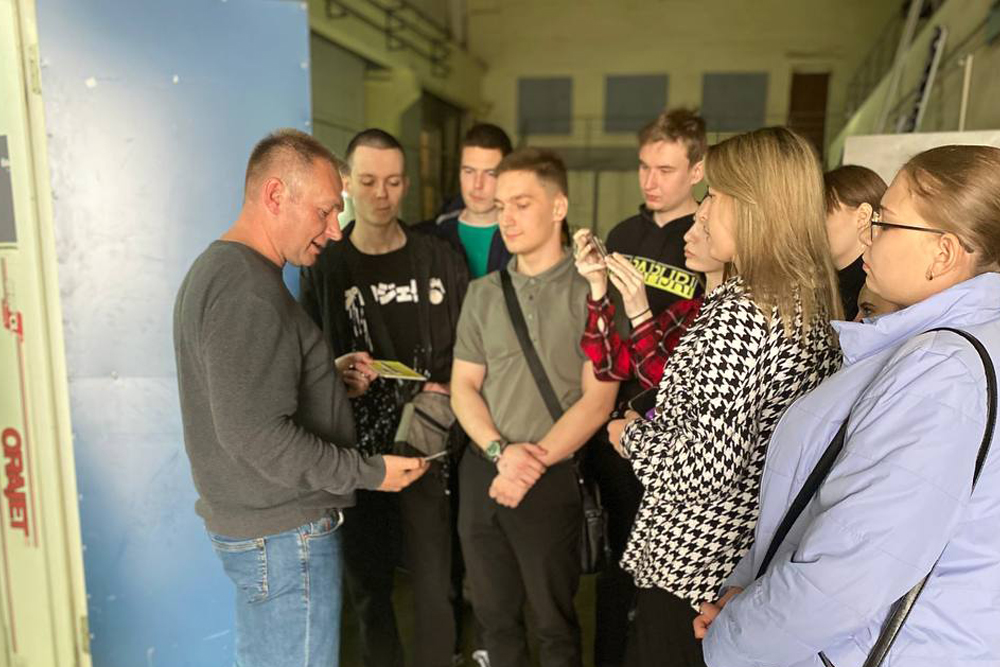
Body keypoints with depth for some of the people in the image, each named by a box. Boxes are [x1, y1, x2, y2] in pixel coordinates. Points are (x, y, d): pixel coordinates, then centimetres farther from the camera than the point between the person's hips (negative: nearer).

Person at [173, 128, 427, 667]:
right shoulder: (247, 289, -23)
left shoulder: (217, 268, 10)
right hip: (284, 534, -10)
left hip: (246, 522, 10)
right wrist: (371, 473, -19)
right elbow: (256, 436, -28)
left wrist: (327, 381, 6)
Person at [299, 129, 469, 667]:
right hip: (357, 450, 0)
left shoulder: (438, 260, 3)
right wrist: (412, 393, -11)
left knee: (434, 585, 3)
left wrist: (445, 393, -11)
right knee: (367, 583, 14)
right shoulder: (325, 267, 1)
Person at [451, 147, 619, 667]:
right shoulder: (483, 293, 6)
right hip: (481, 472, 4)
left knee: (553, 621, 13)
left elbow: (597, 401, -11)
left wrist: (534, 463, -15)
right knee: (494, 613, 18)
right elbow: (463, 386, 5)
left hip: (552, 479, -4)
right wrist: (500, 452, -11)